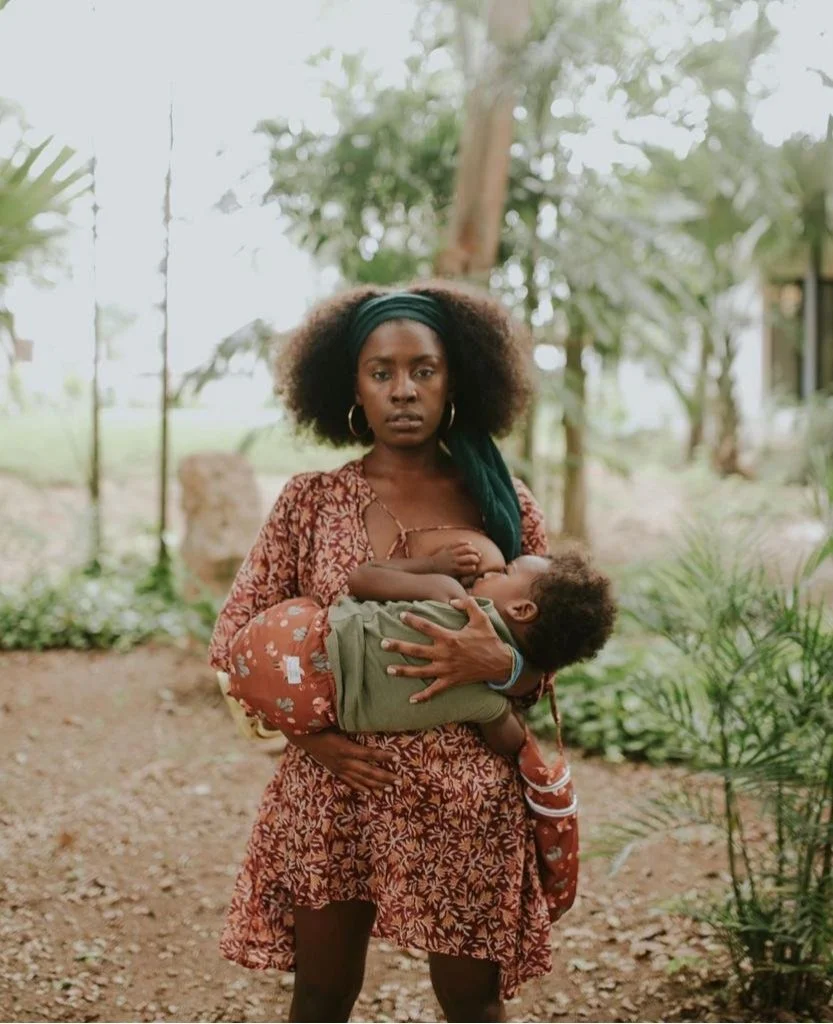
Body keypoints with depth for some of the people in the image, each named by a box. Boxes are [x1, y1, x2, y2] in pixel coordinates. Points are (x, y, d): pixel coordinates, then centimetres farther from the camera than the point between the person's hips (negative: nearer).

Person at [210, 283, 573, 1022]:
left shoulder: (503, 505, 2)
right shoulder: (310, 502, 2)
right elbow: (235, 638, 3)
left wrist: (500, 662, -19)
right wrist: (308, 729, -11)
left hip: (465, 798, 0)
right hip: (332, 789, 1)